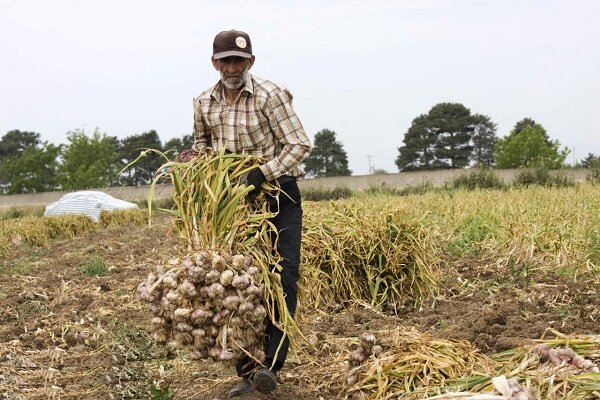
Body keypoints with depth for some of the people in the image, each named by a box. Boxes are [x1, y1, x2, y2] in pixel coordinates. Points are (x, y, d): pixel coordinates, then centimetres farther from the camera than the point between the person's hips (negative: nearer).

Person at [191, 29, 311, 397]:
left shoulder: (270, 95, -12)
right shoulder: (204, 103, 5)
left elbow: (300, 144, -15)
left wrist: (263, 173, -26)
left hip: (278, 194, -4)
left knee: (283, 275, -15)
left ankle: (271, 365, -16)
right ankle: (247, 370, 10)